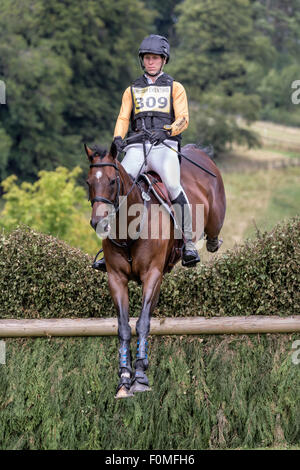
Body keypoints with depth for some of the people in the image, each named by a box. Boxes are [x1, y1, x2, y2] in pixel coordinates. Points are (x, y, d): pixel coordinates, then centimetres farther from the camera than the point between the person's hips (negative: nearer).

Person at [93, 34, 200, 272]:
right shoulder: (132, 90, 25)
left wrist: (165, 130, -16)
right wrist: (118, 137, -7)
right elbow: (123, 118, 15)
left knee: (173, 185, -30)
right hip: (136, 147, 3)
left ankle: (188, 242, -21)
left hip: (164, 145, -3)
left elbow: (183, 119, 5)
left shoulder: (175, 88, 16)